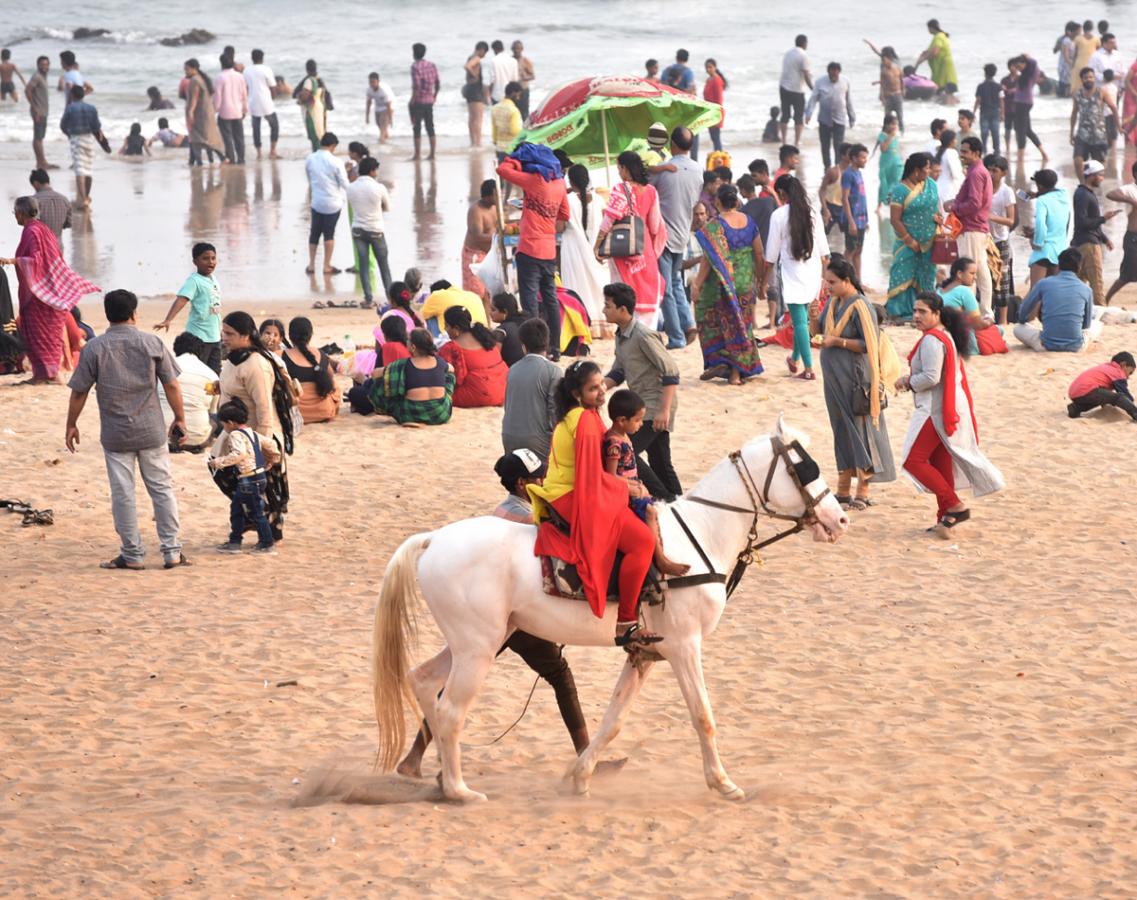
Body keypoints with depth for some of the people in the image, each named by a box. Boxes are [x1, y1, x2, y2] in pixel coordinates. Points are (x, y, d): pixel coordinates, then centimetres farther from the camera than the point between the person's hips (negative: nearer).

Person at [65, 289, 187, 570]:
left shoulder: (94, 348, -5)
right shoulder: (153, 344, -3)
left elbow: (79, 391, -3)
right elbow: (171, 385, -2)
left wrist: (72, 425, 10)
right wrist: (180, 418, 10)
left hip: (115, 435, -1)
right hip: (151, 431, 1)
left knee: (122, 493, 5)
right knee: (162, 488, 8)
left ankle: (132, 554, 9)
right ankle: (172, 552, 9)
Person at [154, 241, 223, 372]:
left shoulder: (213, 280, 10)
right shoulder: (194, 281, -14)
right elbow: (181, 300, -29)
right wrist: (168, 320, -43)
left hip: (215, 336, 8)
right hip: (199, 337, -8)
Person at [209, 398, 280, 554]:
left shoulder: (235, 435, -15)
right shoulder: (253, 434, 12)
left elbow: (239, 454, -32)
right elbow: (271, 448, 16)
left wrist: (219, 462, -26)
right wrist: (267, 463, 30)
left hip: (249, 481, -10)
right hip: (260, 476, 10)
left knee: (256, 513, -1)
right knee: (236, 508, 18)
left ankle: (267, 545, 5)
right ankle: (234, 541, 23)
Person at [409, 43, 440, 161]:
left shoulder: (415, 66, -14)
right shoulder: (431, 65, 7)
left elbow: (416, 86, -20)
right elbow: (438, 84, 9)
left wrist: (411, 102, -14)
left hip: (418, 101, -7)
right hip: (429, 101, 7)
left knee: (417, 128, -1)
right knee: (430, 127, 11)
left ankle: (417, 154, -1)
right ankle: (432, 154, 12)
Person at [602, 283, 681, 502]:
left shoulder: (644, 336, -19)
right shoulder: (621, 335, 9)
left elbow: (671, 372, -20)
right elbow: (618, 373, 17)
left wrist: (665, 410, -25)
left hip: (655, 406, -9)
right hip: (643, 405, 9)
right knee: (660, 464, 12)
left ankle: (665, 499, -7)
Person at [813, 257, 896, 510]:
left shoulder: (860, 307, -16)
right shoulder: (833, 302, 8)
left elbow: (869, 345, -17)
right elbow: (818, 330, 14)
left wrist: (838, 341, -19)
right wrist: (814, 316, -6)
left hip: (855, 379, -8)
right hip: (835, 377, 8)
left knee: (860, 432, -3)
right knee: (842, 432, 13)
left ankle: (863, 493, 1)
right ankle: (843, 491, 21)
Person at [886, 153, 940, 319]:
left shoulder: (931, 184, 7)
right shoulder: (900, 190, -12)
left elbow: (937, 206, 17)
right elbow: (895, 219, -13)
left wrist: (938, 216, -7)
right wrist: (909, 240, -14)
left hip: (929, 243, 6)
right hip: (908, 244, -6)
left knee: (926, 279, 7)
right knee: (904, 278, -6)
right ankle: (899, 311, -1)